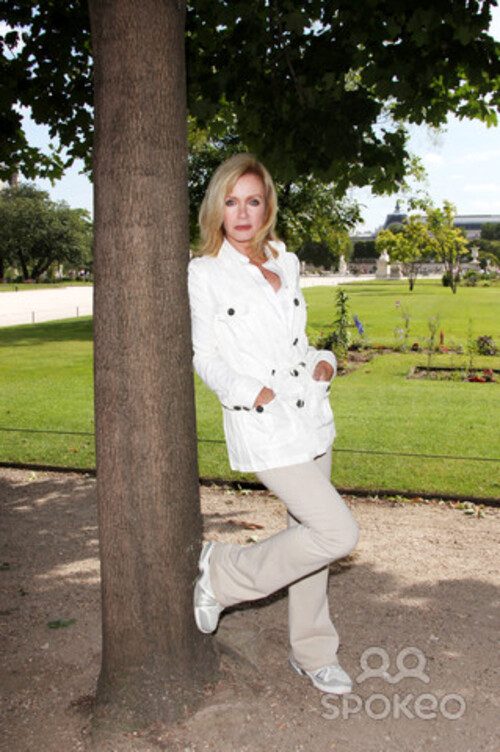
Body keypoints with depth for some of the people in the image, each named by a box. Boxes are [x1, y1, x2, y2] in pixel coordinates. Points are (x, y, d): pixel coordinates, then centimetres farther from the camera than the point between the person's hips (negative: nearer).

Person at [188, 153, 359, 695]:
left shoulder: (285, 264, 12)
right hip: (262, 428, -6)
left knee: (308, 534, 14)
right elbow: (204, 358, -3)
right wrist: (249, 392, -18)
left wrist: (321, 362, -1)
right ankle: (223, 572, 9)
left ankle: (312, 654, 33)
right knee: (337, 533, -11)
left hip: (310, 417, 6)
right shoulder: (204, 273, -4)